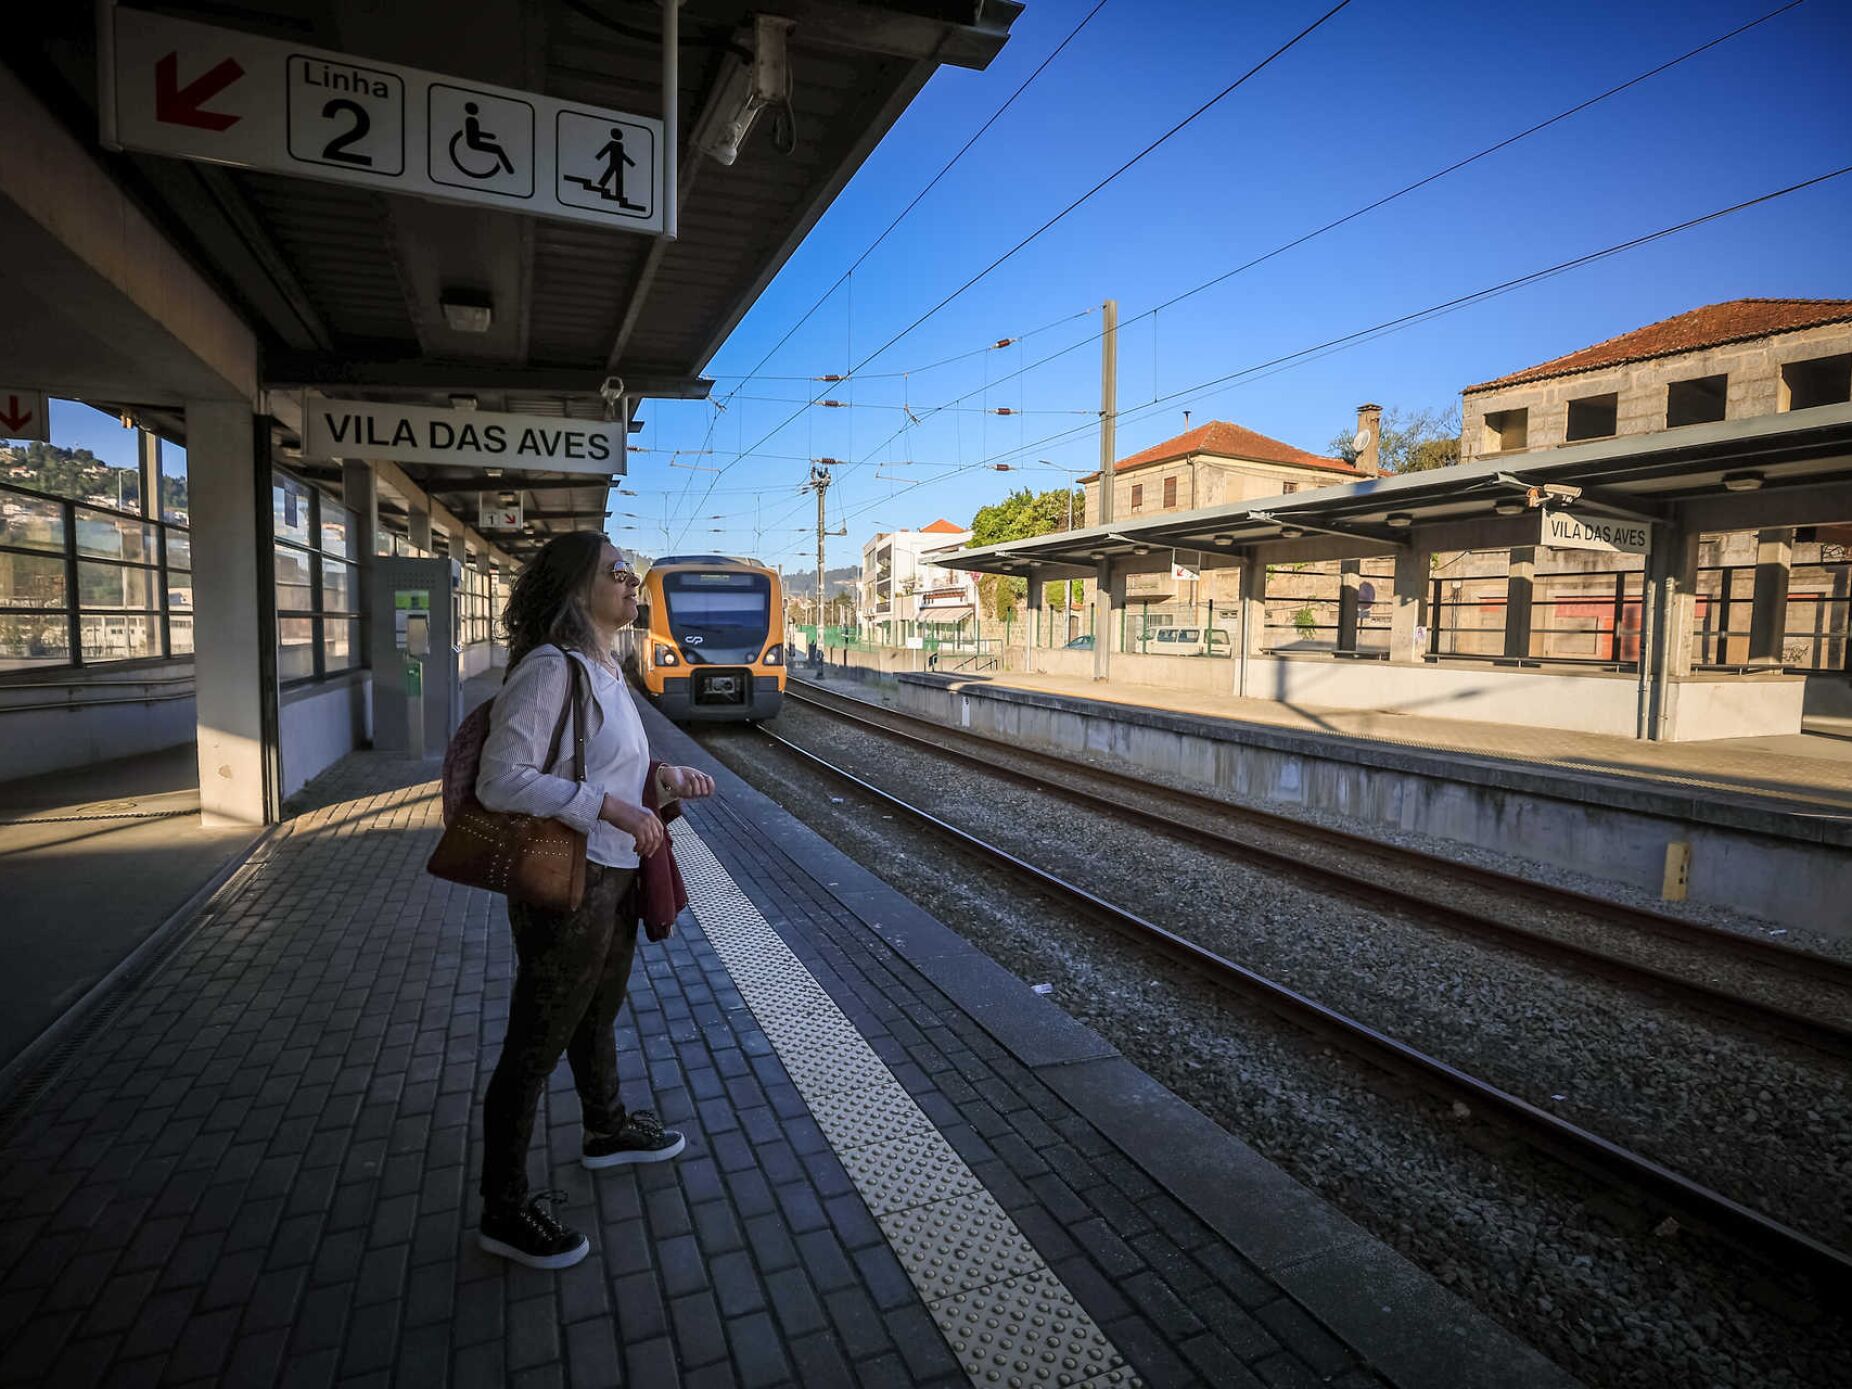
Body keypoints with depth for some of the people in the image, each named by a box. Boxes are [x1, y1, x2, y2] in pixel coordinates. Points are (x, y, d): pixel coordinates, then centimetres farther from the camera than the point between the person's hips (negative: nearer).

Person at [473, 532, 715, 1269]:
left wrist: (666, 777, 1)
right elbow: (501, 779, -26)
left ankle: (608, 1130, 51)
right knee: (535, 1046, 7)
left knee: (598, 1015, 28)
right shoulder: (550, 669, -21)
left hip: (612, 875, 9)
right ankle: (504, 1211, 26)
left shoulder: (604, 669, 8)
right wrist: (611, 809, -29)